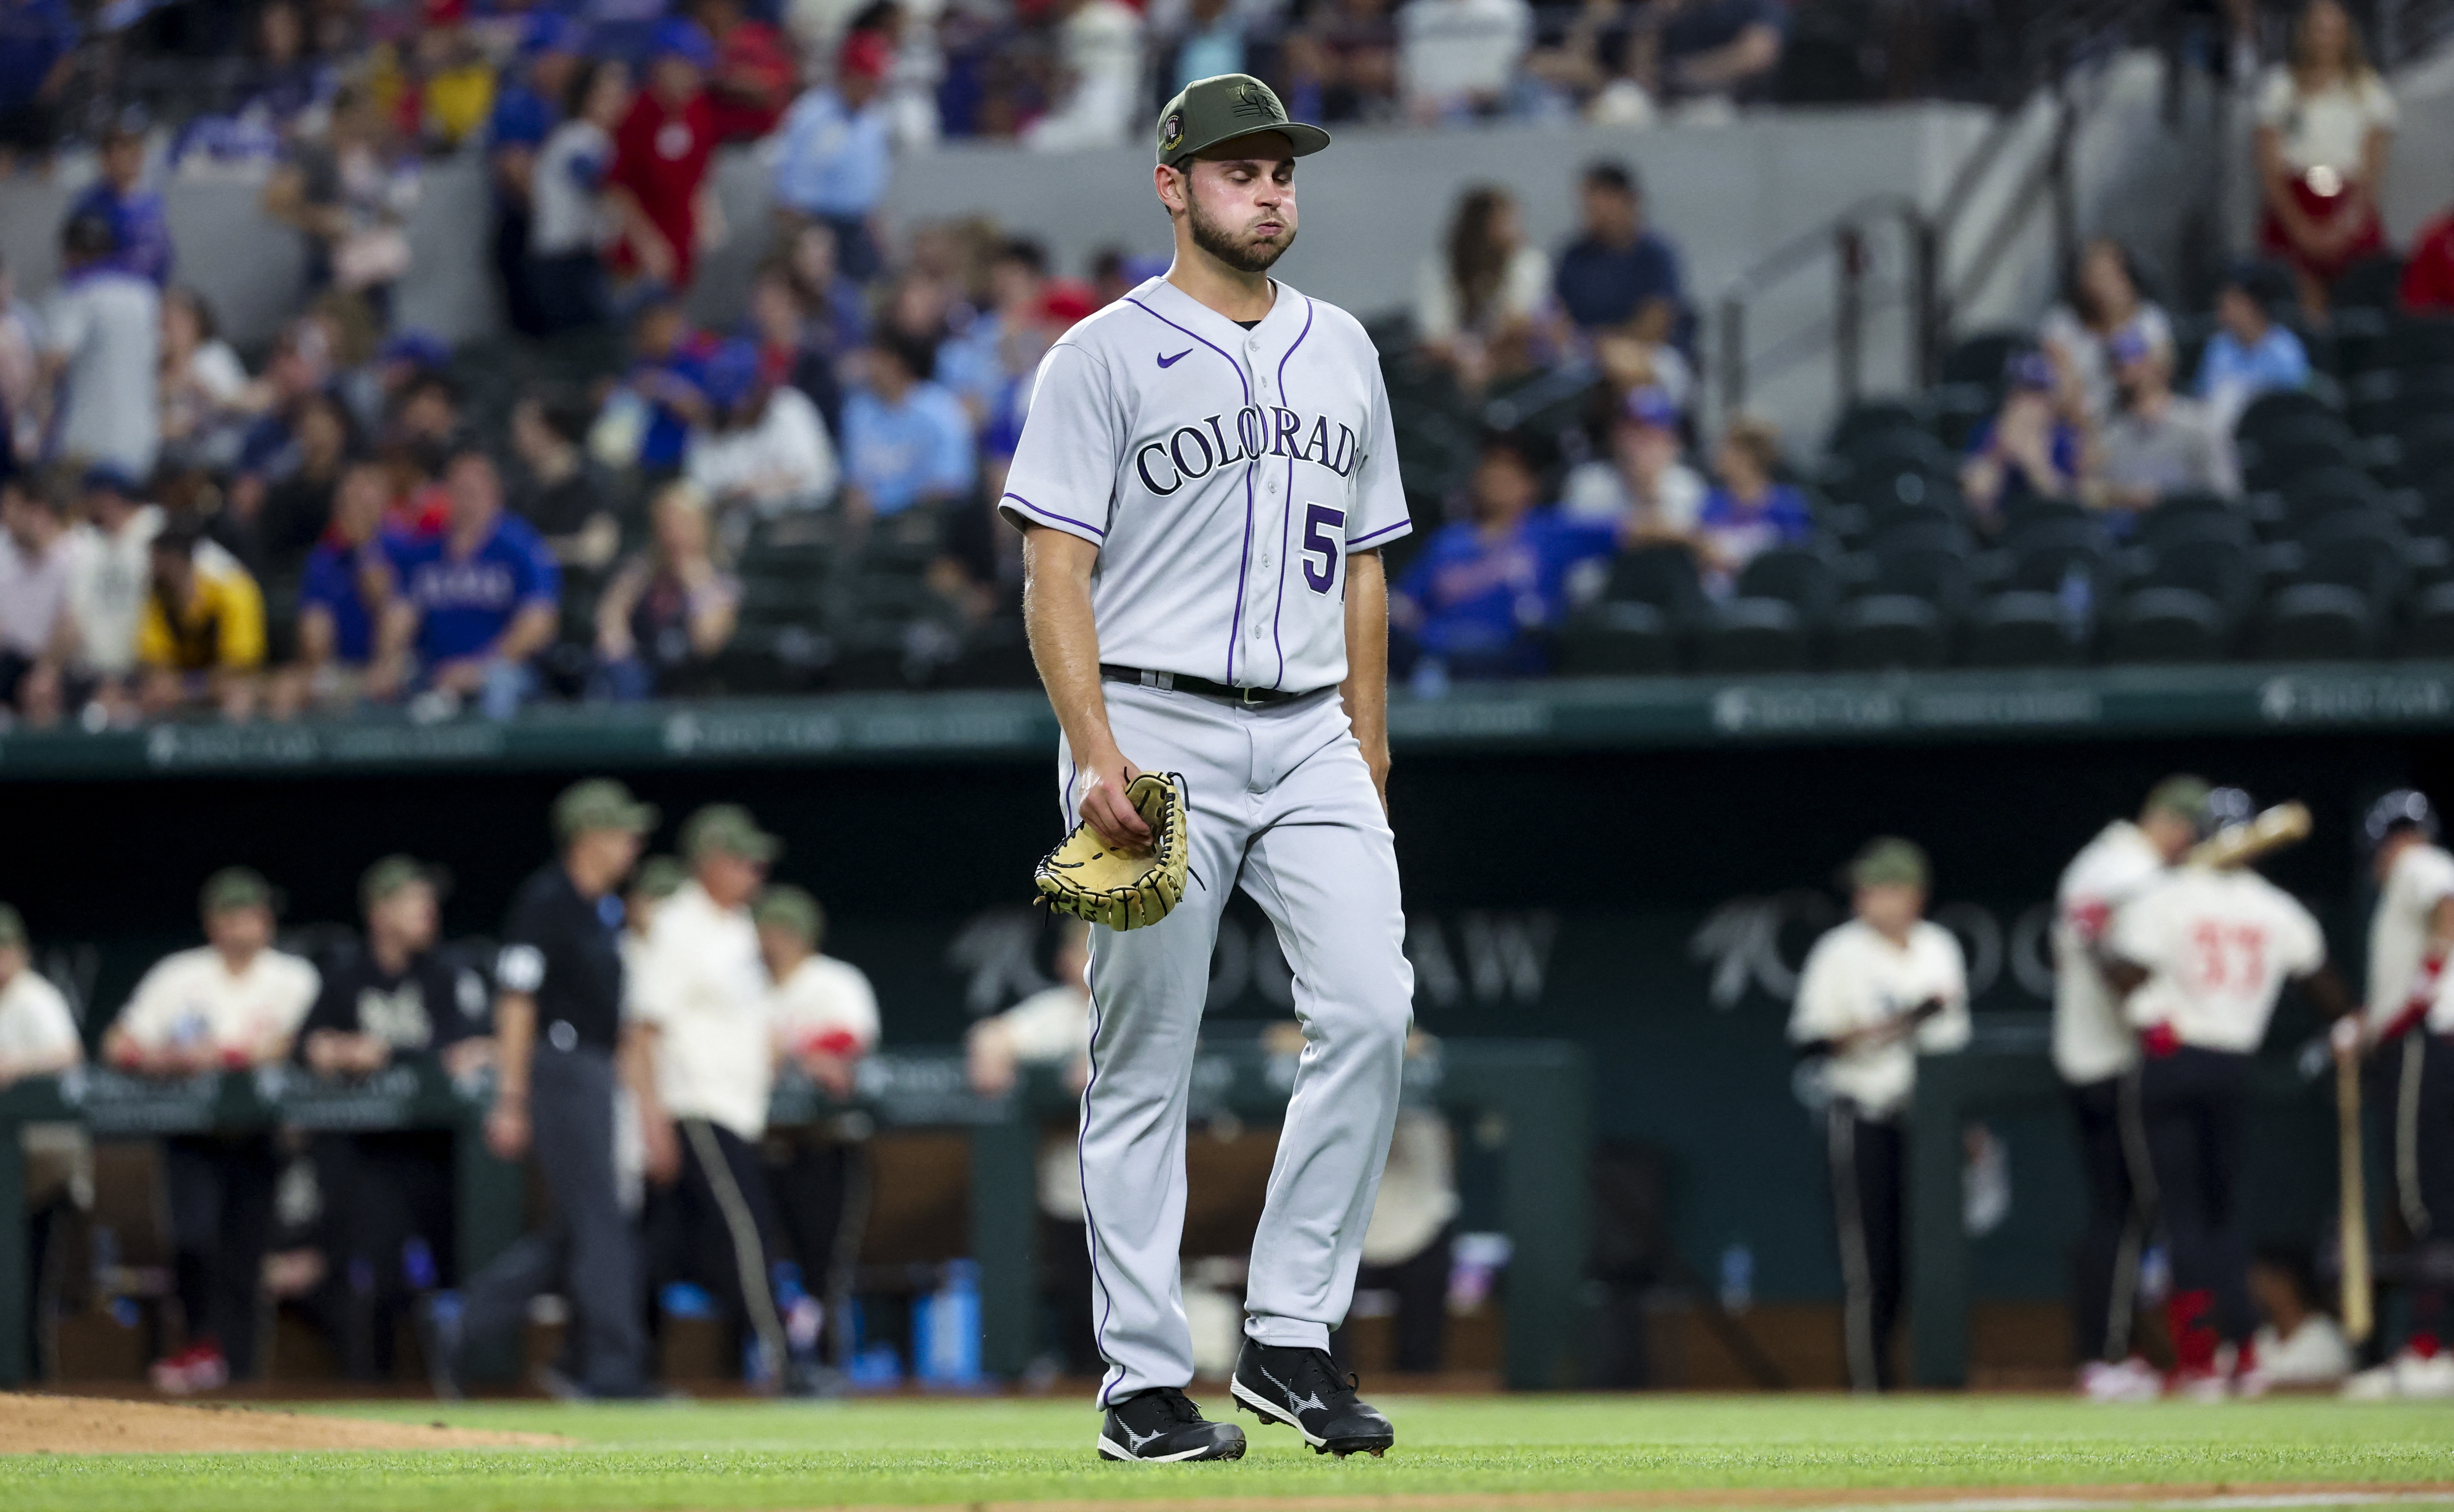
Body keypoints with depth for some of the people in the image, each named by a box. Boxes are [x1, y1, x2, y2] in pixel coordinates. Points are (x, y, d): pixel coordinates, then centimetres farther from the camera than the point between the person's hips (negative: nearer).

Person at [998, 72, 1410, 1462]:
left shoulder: (1341, 352, 16)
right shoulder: (1106, 356, -1)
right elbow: (1057, 569, -7)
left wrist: (1367, 762, 14)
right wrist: (1098, 753, -18)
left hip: (1310, 736, 4)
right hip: (1158, 730, -4)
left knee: (1372, 1011, -12)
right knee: (1145, 1066, -1)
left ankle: (1292, 1337, -4)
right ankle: (1147, 1385, 3)